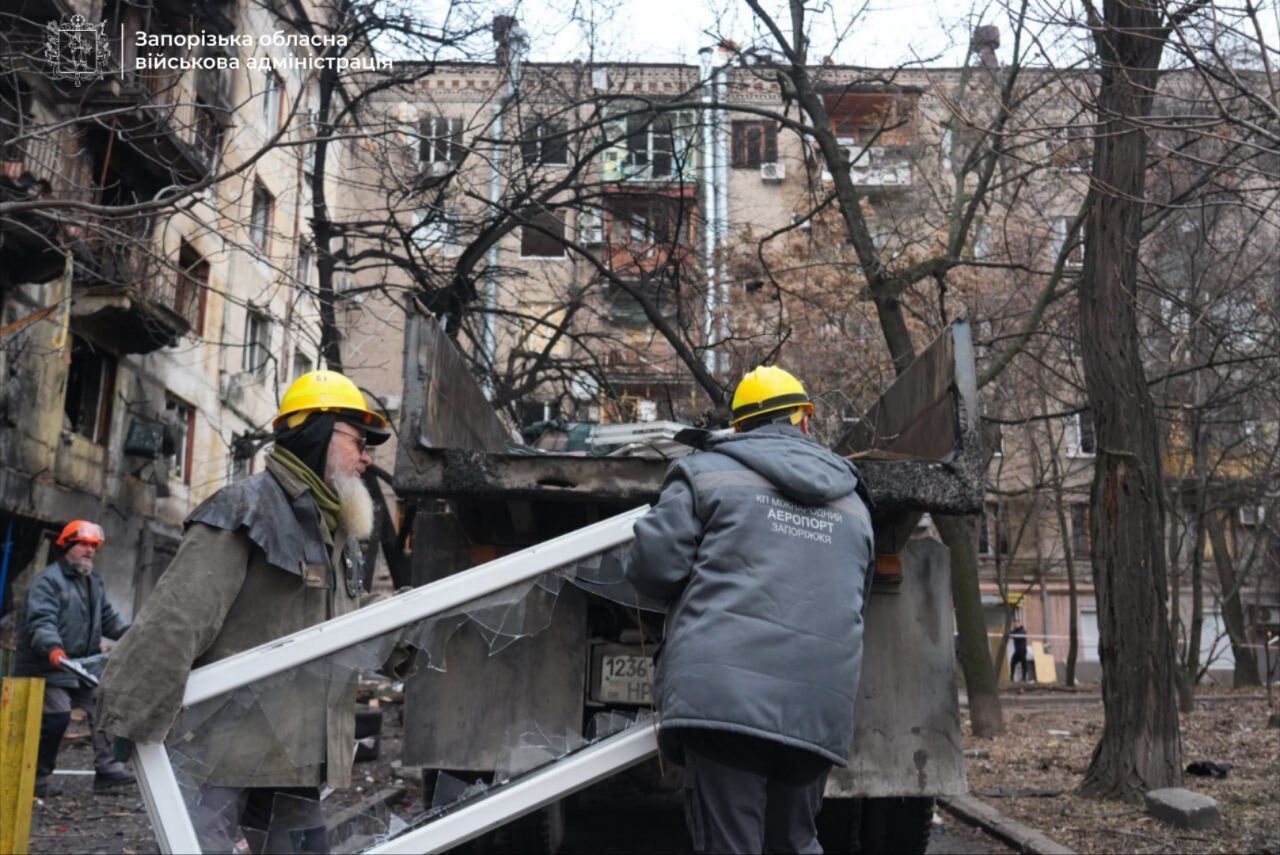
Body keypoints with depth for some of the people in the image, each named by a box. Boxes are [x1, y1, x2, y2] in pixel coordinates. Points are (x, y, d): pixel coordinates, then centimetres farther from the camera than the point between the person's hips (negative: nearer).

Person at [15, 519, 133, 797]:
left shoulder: (94, 583, 16)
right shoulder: (49, 580, -12)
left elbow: (108, 618, 17)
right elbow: (40, 621, -24)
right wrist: (53, 648, -42)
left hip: (82, 667, 8)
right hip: (47, 668, -8)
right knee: (57, 716, -13)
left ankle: (107, 769, 4)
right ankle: (38, 778, 4)